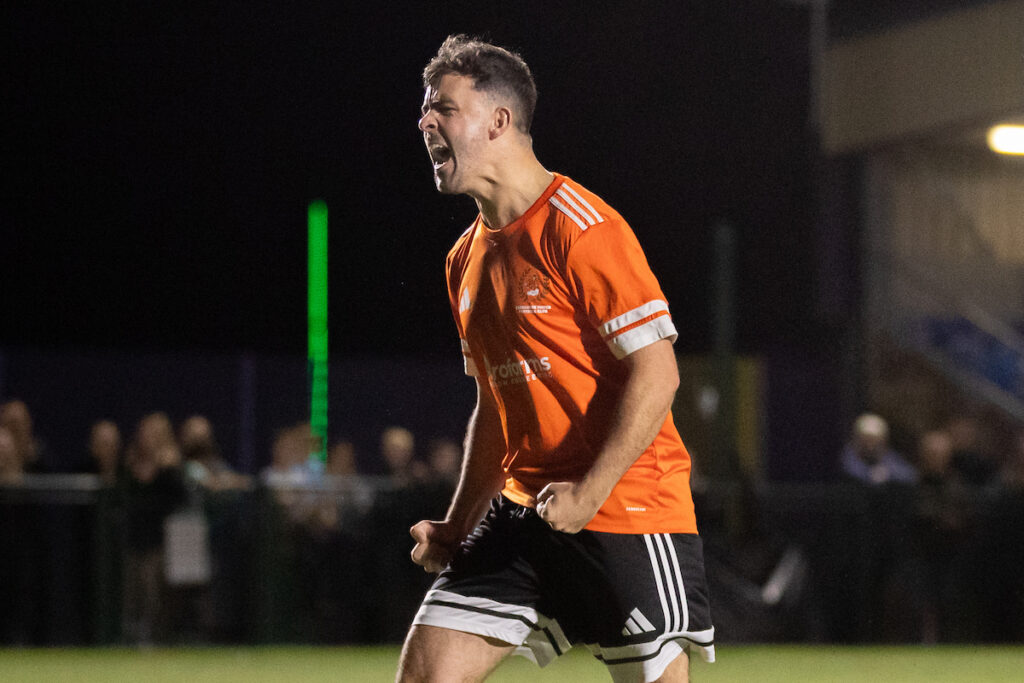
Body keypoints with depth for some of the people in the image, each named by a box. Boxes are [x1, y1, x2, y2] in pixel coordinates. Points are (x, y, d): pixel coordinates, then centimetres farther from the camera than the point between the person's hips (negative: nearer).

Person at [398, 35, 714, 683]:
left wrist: (588, 494, -22)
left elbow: (656, 372, -17)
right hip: (524, 509, 8)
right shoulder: (467, 258, 14)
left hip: (626, 510, -7)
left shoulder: (580, 227, -12)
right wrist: (458, 526, 14)